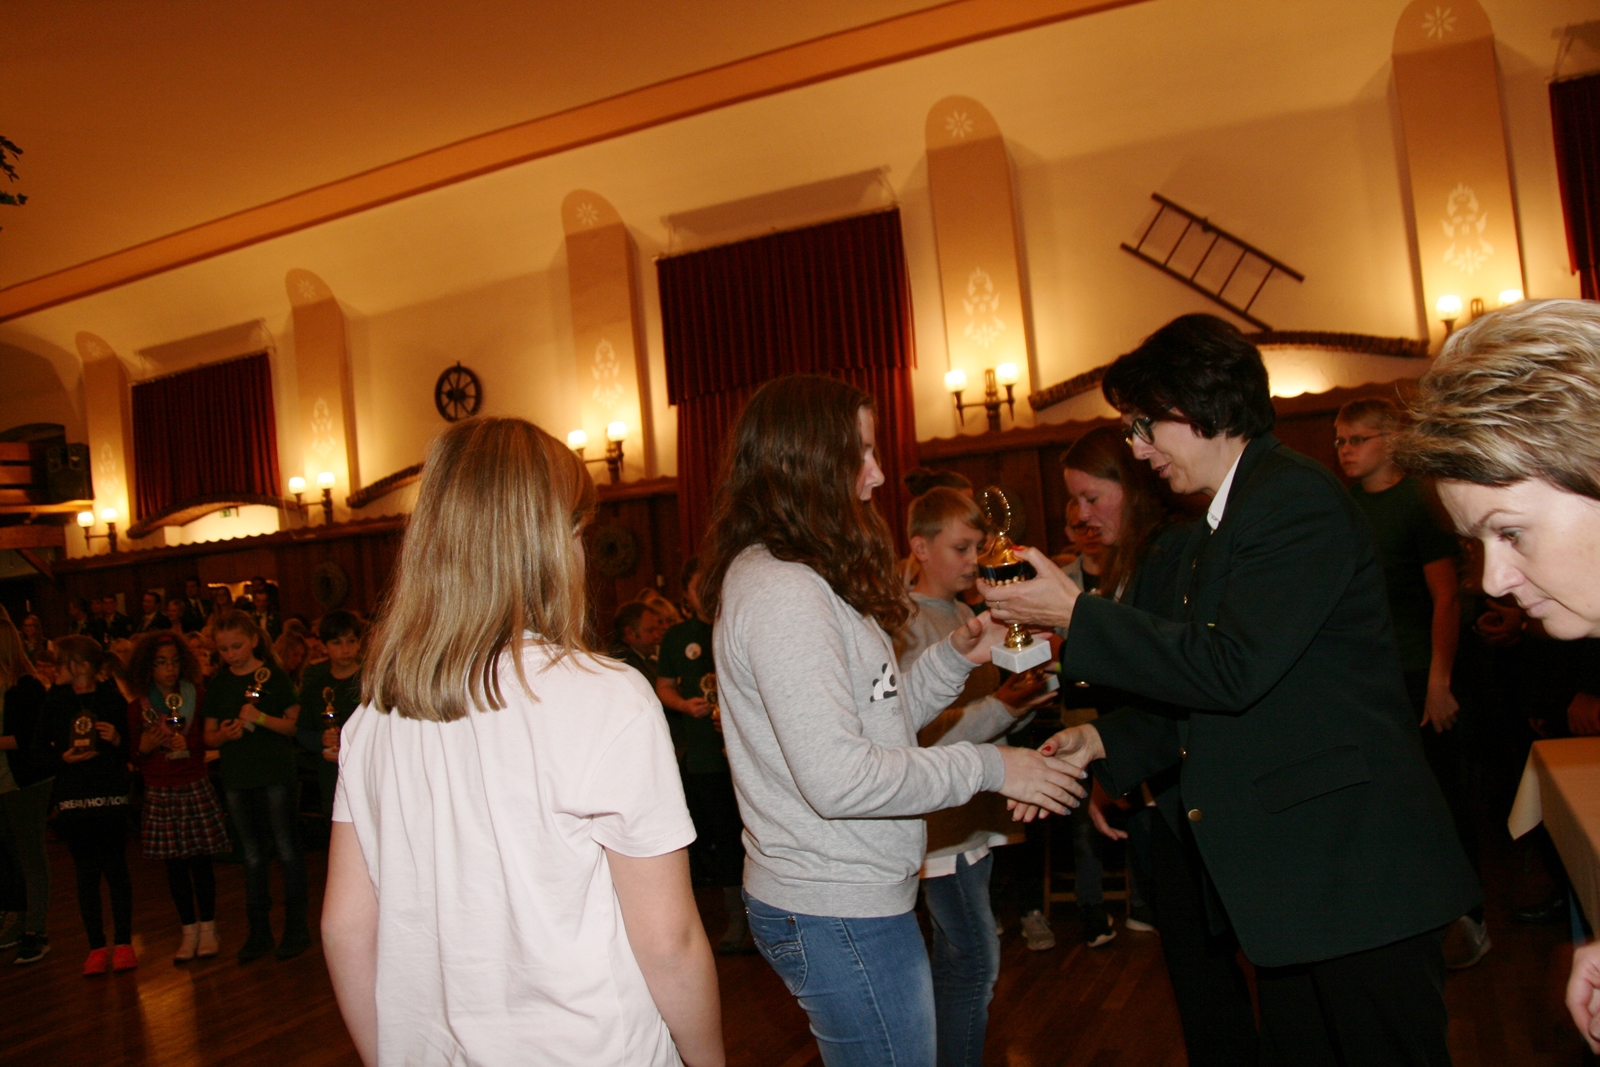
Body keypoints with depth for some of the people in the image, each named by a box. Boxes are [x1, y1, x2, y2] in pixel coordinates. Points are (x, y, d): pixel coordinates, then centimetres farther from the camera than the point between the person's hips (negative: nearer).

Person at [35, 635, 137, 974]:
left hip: (111, 796, -1)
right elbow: (39, 749, 7)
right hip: (72, 798, 1)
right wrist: (62, 758, -11)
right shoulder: (54, 702, 5)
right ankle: (96, 947, 13)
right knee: (86, 872, 4)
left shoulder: (113, 698, 3)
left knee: (115, 867, 0)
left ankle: (123, 943, 10)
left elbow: (132, 748, 6)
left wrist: (117, 740, -15)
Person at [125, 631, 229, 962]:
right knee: (174, 864, 6)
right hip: (160, 794, 1)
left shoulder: (197, 698, 0)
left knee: (200, 860, 1)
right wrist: (144, 747, -14)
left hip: (196, 788, -1)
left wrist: (189, 745, -17)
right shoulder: (137, 708, 2)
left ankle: (207, 928, 12)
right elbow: (135, 760, 6)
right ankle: (188, 930, 18)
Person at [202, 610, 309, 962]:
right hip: (236, 777, 4)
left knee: (286, 848, -1)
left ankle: (296, 927, 9)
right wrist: (223, 734, -12)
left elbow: (293, 724, -6)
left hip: (276, 775, -4)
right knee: (252, 855, 11)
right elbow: (209, 735, 10)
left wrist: (261, 718, -21)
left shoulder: (273, 676, -4)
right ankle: (259, 930, 20)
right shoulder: (218, 683, 8)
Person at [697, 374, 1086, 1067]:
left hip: (830, 897, 10)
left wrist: (953, 658, 4)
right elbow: (838, 777, -26)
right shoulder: (781, 593, -22)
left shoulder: (790, 578, 11)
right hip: (840, 914, -10)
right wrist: (987, 767, -17)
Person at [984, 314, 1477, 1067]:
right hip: (1284, 870, 10)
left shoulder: (1297, 499, -16)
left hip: (1354, 865, -9)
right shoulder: (1211, 531, 15)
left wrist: (1075, 613, -19)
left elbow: (1231, 668, -25)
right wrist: (1106, 740, 7)